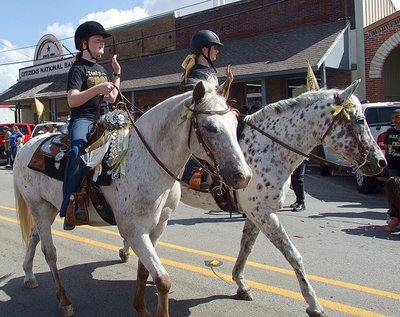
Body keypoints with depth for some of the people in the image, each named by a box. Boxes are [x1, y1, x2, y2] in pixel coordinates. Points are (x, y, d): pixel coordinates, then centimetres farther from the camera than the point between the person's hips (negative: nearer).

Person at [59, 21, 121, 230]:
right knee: (77, 150, -35)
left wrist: (117, 73, 23)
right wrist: (97, 89, -24)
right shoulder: (78, 68, -1)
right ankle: (68, 207, -34)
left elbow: (111, 98, 24)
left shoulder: (101, 69, 23)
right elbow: (72, 100, -13)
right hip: (83, 119, -8)